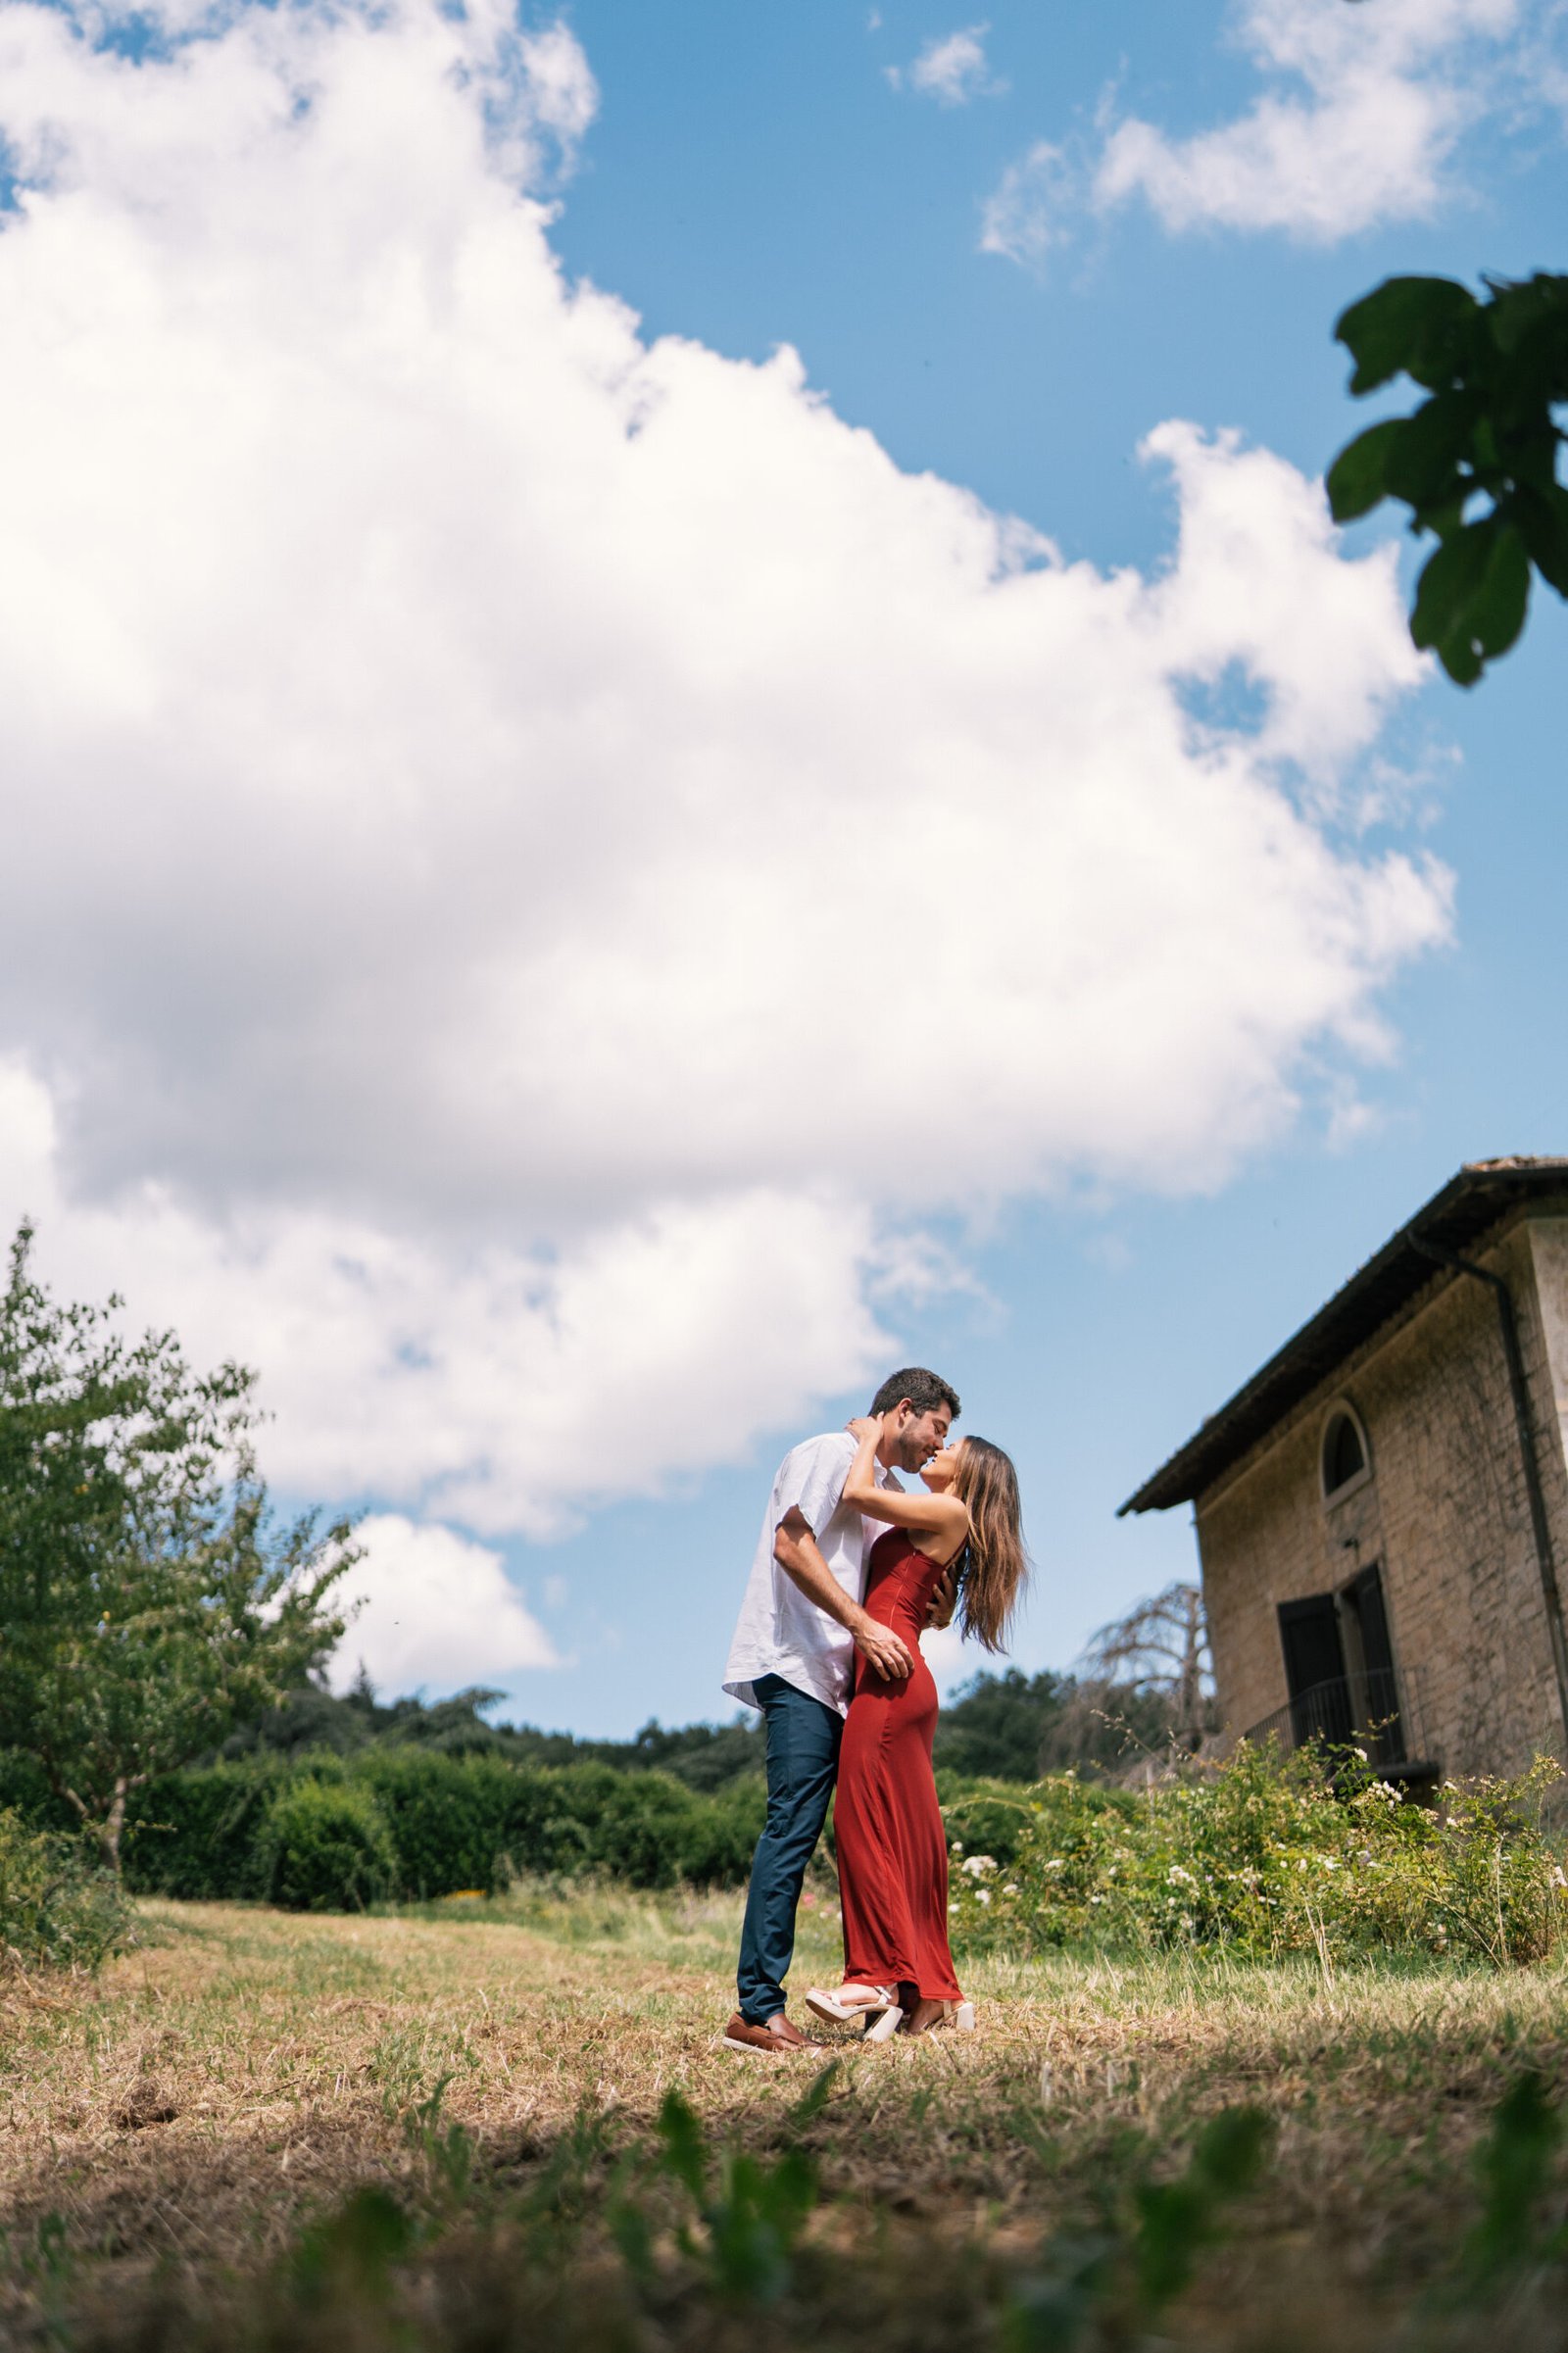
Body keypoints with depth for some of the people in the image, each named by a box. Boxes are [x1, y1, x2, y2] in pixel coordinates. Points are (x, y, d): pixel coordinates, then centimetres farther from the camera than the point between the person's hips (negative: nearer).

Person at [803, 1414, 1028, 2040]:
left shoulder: (950, 1511, -3)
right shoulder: (926, 1526, 24)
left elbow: (857, 1493, -12)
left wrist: (870, 1437, 3)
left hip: (889, 1675, -9)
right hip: (902, 1682, 9)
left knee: (865, 1822, -11)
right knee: (908, 1835, 8)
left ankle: (880, 1977, -12)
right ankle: (932, 1993, 10)